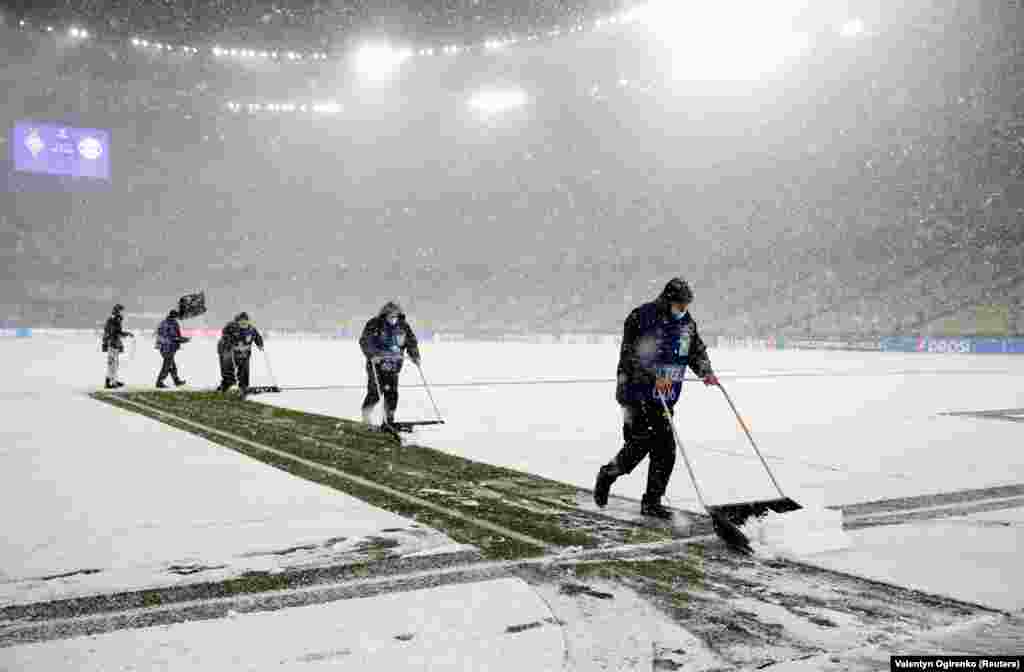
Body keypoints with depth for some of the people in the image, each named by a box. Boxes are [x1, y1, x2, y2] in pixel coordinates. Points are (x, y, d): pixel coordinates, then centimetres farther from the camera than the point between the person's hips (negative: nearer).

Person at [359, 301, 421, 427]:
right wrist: (372, 355, -27)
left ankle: (389, 420, 9)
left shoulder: (403, 327, 8)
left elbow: (411, 342, 16)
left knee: (392, 393, -1)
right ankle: (366, 416, 9)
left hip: (393, 366, 4)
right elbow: (364, 341, -13)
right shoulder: (374, 325, -6)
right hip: (376, 364, -4)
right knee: (375, 391, -10)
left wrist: (415, 357, 2)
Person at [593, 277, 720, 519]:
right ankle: (607, 475, 21)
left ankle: (652, 502, 12)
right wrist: (654, 378, -29)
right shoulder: (642, 318, -13)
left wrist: (706, 372, 2)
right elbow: (631, 357, -19)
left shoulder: (688, 323, 9)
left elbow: (697, 351, 21)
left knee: (665, 449, 0)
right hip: (637, 393, -6)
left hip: (665, 398, 6)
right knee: (640, 444, -8)